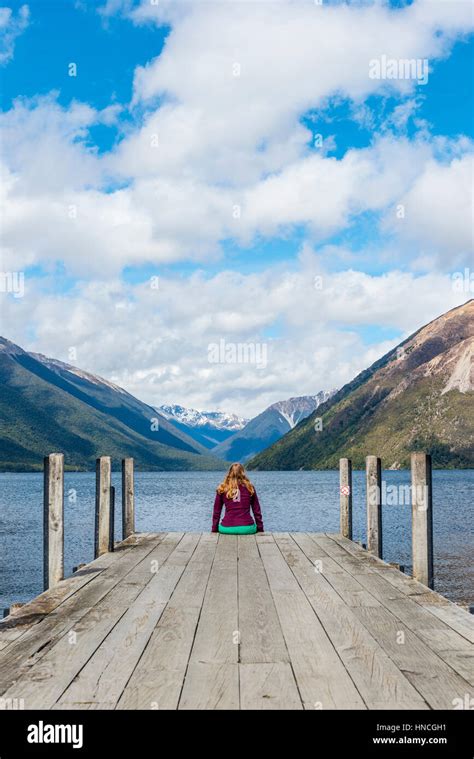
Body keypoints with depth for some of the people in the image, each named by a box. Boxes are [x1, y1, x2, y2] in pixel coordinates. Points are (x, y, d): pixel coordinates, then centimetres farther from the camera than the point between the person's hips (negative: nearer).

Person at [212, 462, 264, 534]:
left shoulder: (222, 489, 5)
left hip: (227, 528, 0)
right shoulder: (249, 488, 6)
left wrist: (214, 530, 16)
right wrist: (260, 530, 17)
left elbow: (216, 512, 8)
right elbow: (257, 511, 9)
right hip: (247, 528, 0)